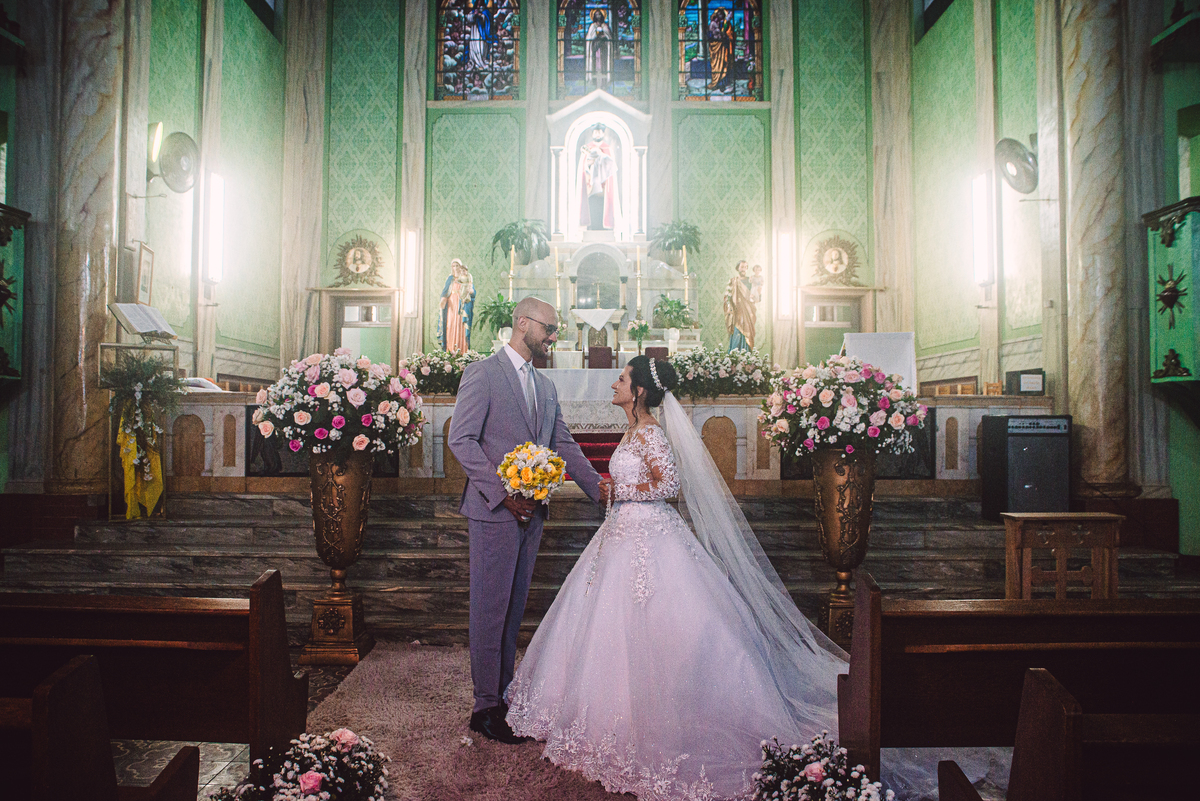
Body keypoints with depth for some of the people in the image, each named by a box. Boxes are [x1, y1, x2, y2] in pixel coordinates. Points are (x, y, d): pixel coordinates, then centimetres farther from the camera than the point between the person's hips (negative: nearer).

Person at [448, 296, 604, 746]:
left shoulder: (546, 387, 16)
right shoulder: (482, 373, -6)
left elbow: (564, 445, 18)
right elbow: (461, 440, -13)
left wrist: (600, 490, 9)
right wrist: (503, 492, -18)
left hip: (531, 511, 7)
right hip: (494, 510, -7)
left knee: (514, 608, 14)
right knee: (490, 609, 0)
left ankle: (503, 695, 25)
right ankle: (485, 708, 12)